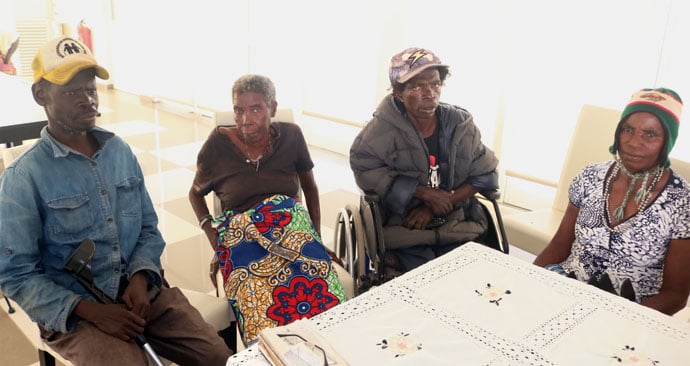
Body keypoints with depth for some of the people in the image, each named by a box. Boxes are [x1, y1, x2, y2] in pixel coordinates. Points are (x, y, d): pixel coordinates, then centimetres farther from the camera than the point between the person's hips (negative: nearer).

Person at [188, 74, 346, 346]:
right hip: (241, 239, -1)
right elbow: (196, 193, 18)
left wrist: (318, 237, 14)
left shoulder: (290, 135, 9)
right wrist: (215, 242, 5)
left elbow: (310, 186, 22)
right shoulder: (219, 143, 5)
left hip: (295, 231, 2)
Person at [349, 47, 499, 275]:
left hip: (456, 226, 4)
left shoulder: (461, 124, 0)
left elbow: (483, 175, 1)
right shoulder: (383, 128, -10)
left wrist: (434, 209, -11)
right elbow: (364, 168, -15)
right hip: (403, 228, -3)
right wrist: (423, 192, -18)